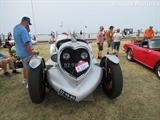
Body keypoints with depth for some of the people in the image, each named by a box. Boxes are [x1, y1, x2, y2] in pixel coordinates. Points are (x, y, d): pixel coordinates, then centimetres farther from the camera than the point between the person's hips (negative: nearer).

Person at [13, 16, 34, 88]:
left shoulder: (15, 27, 7)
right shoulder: (23, 29, -24)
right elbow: (26, 44, -29)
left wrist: (27, 29, 2)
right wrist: (32, 54, -23)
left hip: (20, 52, 9)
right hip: (25, 53, -9)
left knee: (25, 66, 23)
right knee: (28, 68, 5)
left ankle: (25, 79, 38)